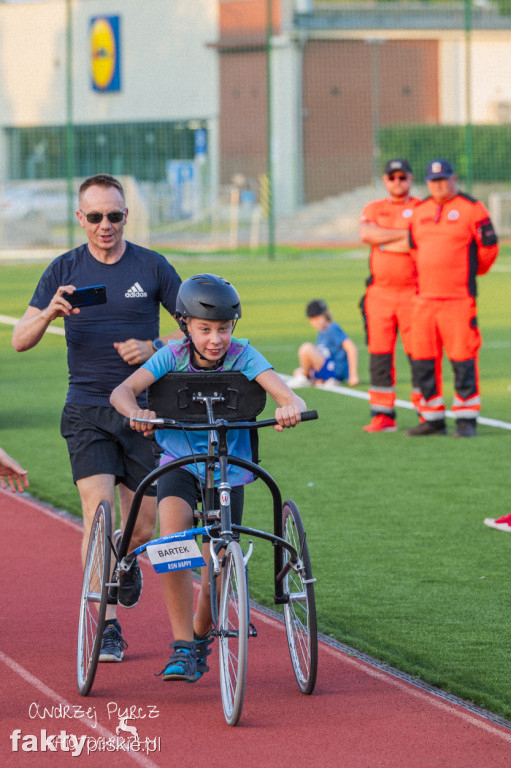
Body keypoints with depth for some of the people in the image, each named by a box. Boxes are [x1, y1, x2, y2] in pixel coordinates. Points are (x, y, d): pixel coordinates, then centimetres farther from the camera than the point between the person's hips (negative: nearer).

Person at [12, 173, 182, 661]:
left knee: (142, 526, 5)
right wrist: (49, 313, -22)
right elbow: (20, 340, -1)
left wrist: (153, 347, -12)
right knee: (99, 514, -16)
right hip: (87, 411, -1)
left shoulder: (152, 267, 1)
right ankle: (108, 628, -12)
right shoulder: (64, 270, 2)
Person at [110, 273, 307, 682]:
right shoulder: (174, 356, -13)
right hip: (179, 464, 0)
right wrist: (136, 412, -46)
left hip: (228, 470, 0)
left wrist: (291, 407, -52)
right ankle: (182, 647, -19)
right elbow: (122, 391, -23)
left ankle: (201, 636, 35)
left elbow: (285, 393, -29)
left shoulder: (242, 356, -15)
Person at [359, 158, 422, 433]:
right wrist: (405, 235, -10)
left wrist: (383, 241, -9)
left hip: (413, 293, -3)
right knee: (379, 355, 1)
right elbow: (366, 234, -7)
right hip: (379, 294, 3)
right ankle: (383, 416, 4)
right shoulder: (373, 209, 14)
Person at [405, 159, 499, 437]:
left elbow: (489, 247, -1)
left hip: (459, 297, -6)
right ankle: (433, 419, 14)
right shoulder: (420, 212, 14)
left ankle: (467, 420, -2)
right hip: (424, 297, 6)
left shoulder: (471, 209, -4)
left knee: (463, 358, -7)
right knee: (423, 359, 5)